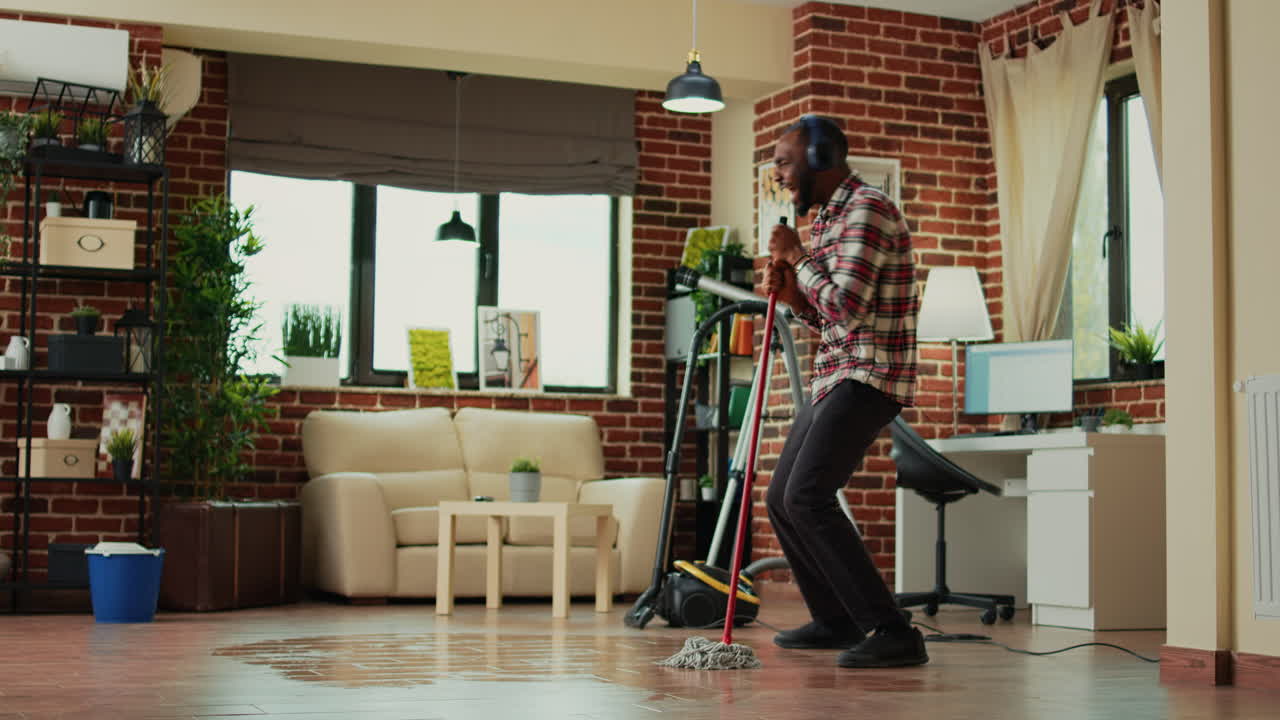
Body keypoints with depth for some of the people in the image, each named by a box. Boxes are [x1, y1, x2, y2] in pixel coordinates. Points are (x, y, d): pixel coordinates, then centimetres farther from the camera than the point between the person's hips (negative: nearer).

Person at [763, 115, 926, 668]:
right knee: (781, 499, 15)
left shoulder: (866, 209, -13)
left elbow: (847, 308, -23)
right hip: (834, 378, 11)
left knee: (808, 498, -23)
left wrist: (797, 257, -10)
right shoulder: (828, 218, 19)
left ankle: (893, 633, -22)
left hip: (869, 377, -11)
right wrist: (792, 295, 6)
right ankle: (835, 621, 27)